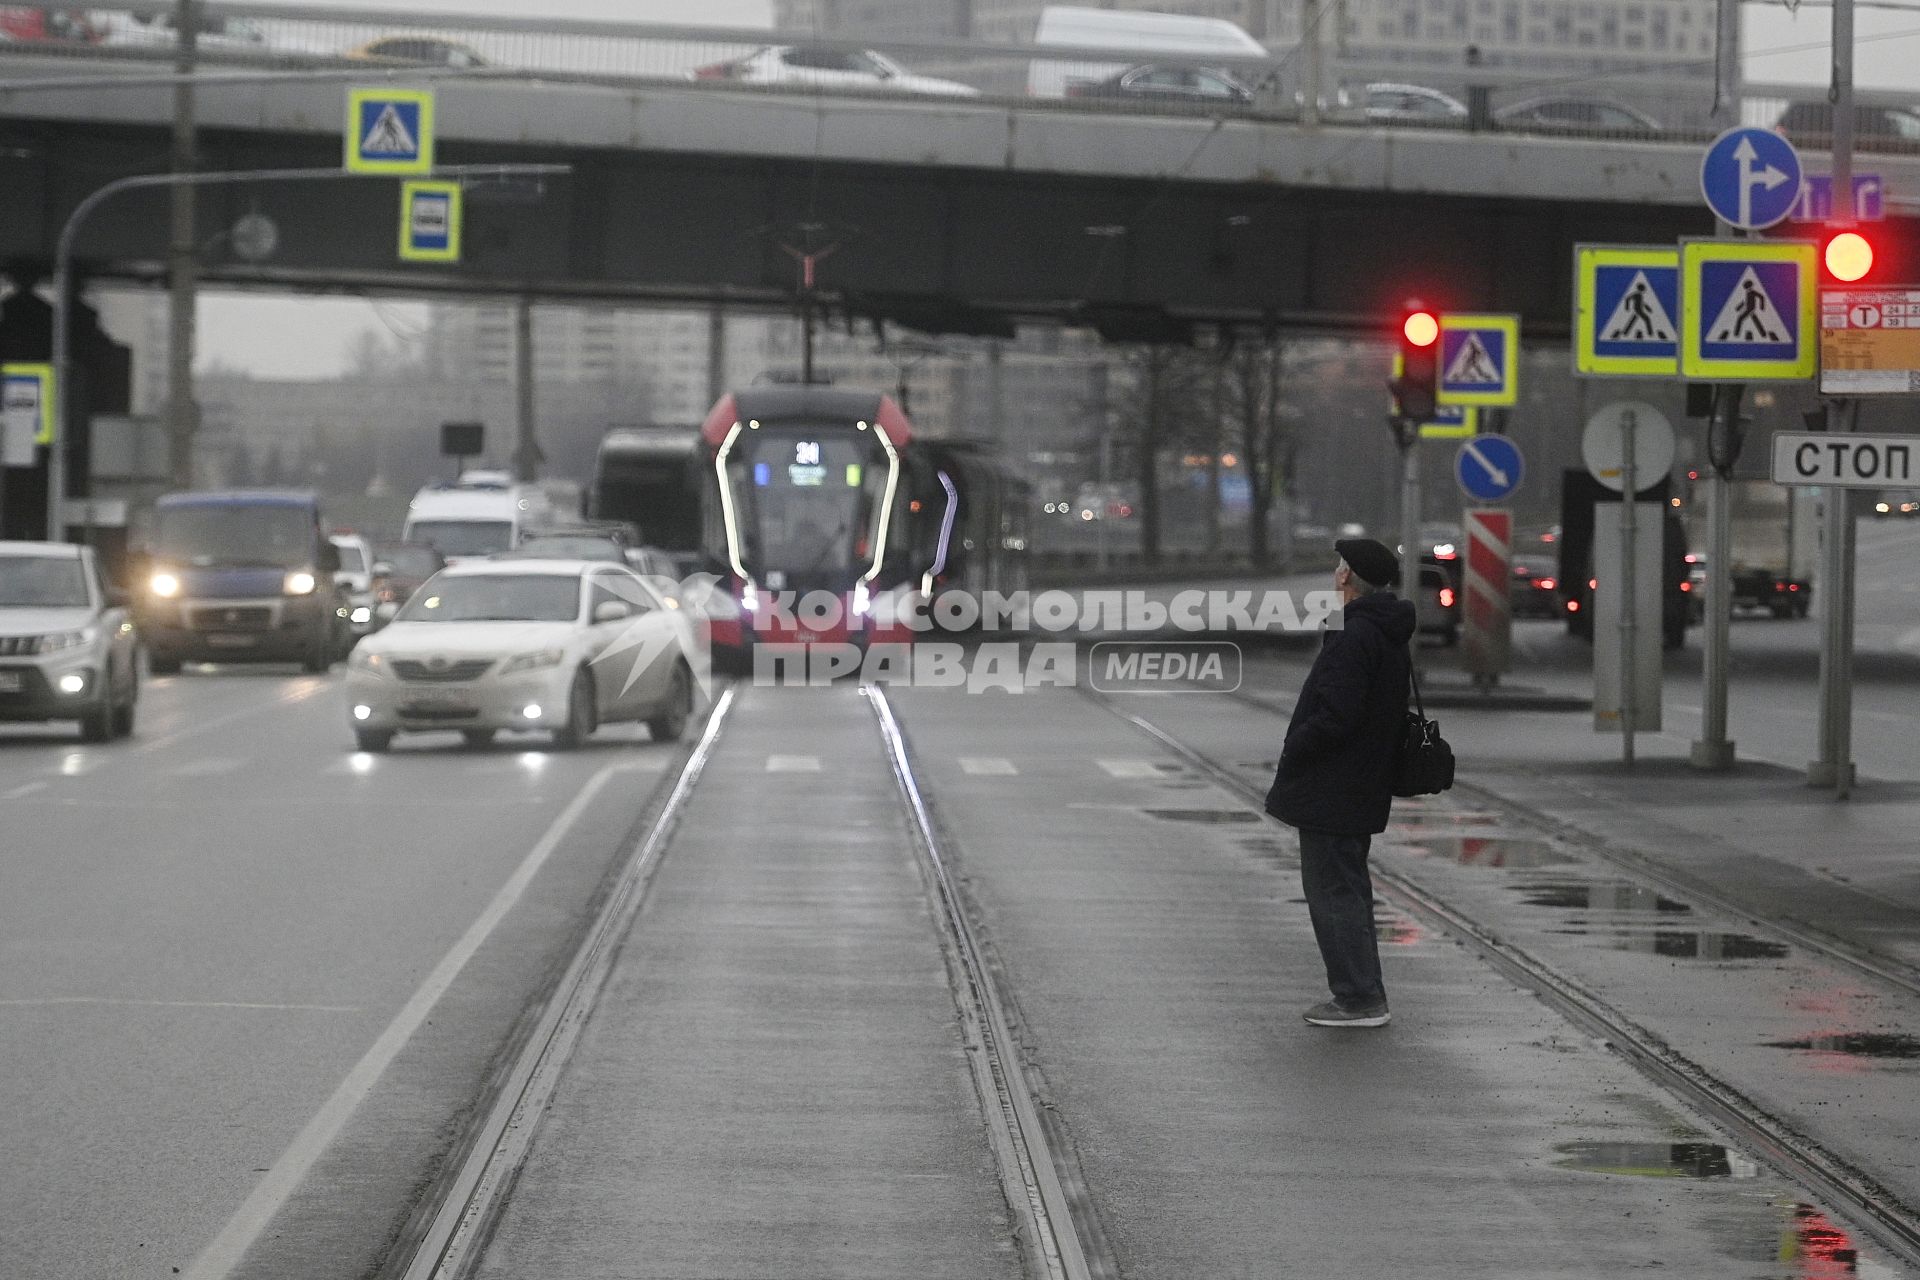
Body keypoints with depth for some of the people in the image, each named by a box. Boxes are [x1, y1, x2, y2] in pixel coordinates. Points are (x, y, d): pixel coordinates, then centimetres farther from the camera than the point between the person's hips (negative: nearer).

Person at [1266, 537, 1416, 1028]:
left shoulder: (1353, 637, -19)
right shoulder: (1390, 637, 13)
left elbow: (1335, 716, -26)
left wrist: (1292, 752, -12)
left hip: (1330, 791, -10)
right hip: (1363, 788, 10)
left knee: (1333, 891, -6)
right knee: (1349, 889, 17)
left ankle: (1360, 997, -5)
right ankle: (1362, 993, 22)